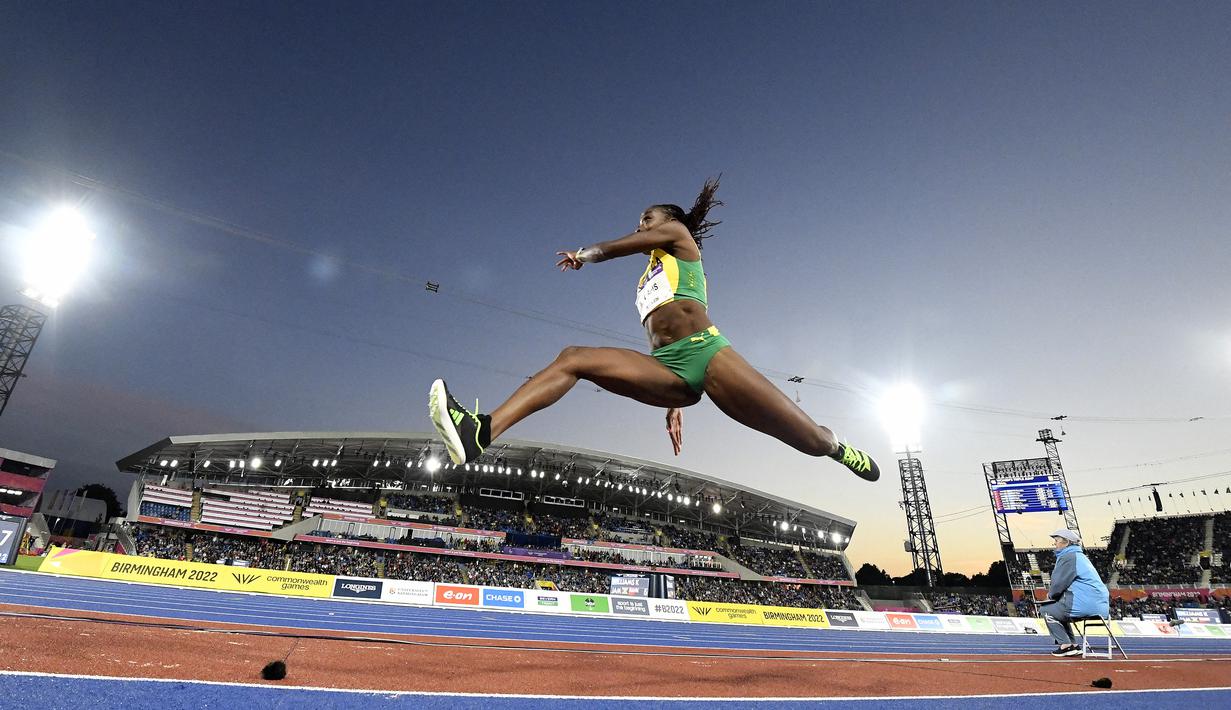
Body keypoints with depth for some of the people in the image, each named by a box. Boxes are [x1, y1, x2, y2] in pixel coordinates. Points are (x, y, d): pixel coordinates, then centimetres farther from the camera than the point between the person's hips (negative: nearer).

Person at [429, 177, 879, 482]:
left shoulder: (680, 234, 19)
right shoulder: (647, 281, 33)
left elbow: (619, 246, 6)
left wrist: (584, 254, 25)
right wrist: (673, 405, 21)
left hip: (705, 351, -6)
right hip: (668, 369, 6)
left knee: (811, 439, -6)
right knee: (573, 359, -15)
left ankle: (839, 449, 32)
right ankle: (481, 433, -30)